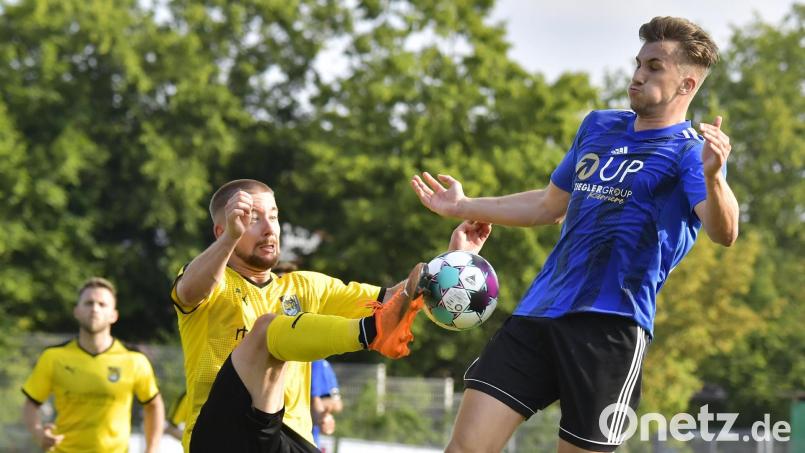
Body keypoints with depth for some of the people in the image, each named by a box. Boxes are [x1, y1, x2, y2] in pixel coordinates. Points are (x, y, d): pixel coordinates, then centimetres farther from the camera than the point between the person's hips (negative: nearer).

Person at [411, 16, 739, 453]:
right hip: (537, 313, 6)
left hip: (610, 325, -6)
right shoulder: (598, 126, 18)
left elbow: (723, 233, -21)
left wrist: (712, 177, -41)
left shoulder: (691, 151, -3)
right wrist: (462, 207, 32)